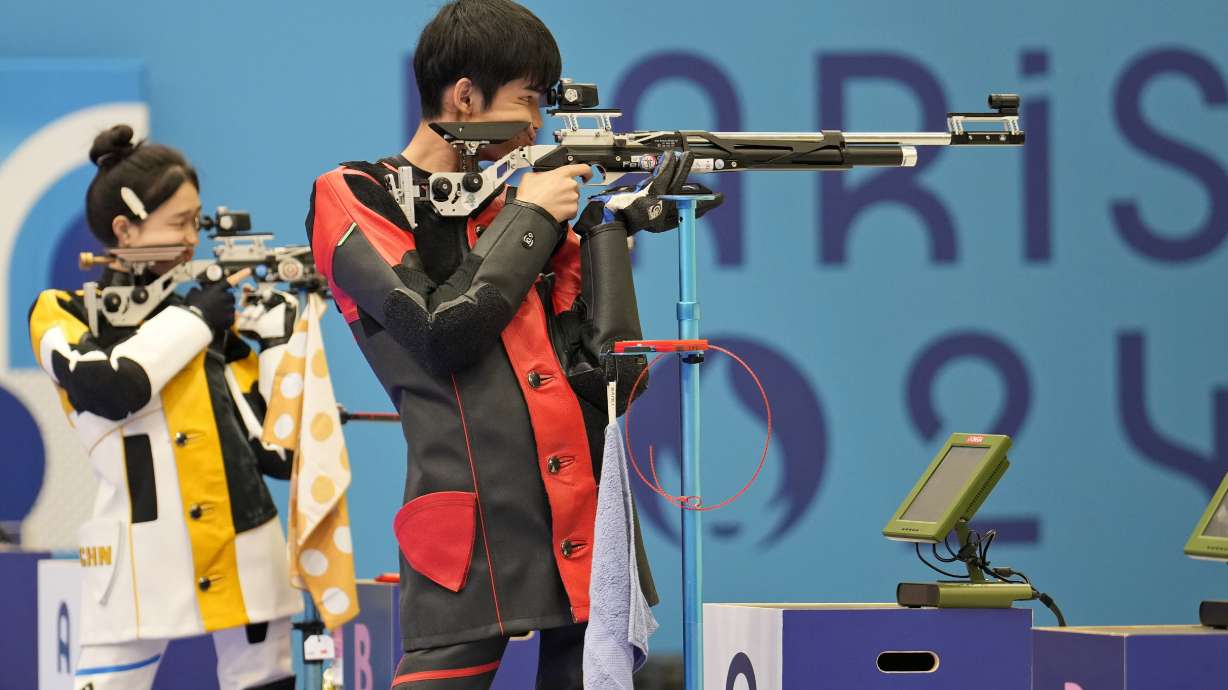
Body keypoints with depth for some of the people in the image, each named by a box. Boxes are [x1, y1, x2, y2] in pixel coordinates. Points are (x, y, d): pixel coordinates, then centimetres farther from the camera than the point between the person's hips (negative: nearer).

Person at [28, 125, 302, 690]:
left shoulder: (214, 316, 12)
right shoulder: (63, 315, 3)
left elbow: (279, 451, 6)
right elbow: (110, 388, -19)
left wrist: (280, 334, -2)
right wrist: (189, 320, -7)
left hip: (246, 568, 4)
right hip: (140, 570, -4)